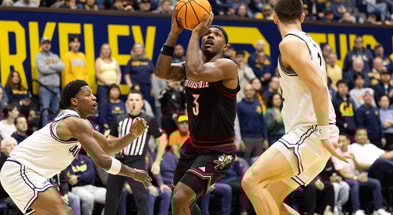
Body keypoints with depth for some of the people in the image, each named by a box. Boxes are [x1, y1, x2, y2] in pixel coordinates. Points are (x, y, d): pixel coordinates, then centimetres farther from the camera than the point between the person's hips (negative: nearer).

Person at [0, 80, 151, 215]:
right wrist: (133, 173, -9)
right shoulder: (77, 123, -17)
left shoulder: (69, 122, 16)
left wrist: (132, 135, 3)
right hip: (19, 170, -11)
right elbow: (103, 161, -22)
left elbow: (108, 147, 20)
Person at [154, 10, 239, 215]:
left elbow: (195, 72, -36)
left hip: (218, 151, -9)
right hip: (194, 146, 9)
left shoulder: (227, 66, -17)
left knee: (180, 198, -22)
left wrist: (195, 32, -26)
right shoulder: (191, 65, 6)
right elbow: (161, 72, -11)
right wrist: (174, 33, -16)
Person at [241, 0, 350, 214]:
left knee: (251, 180, -18)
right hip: (308, 134, 9)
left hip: (309, 132, -9)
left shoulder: (290, 43, -10)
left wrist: (325, 136, -23)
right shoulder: (309, 43, 18)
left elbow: (319, 88, -21)